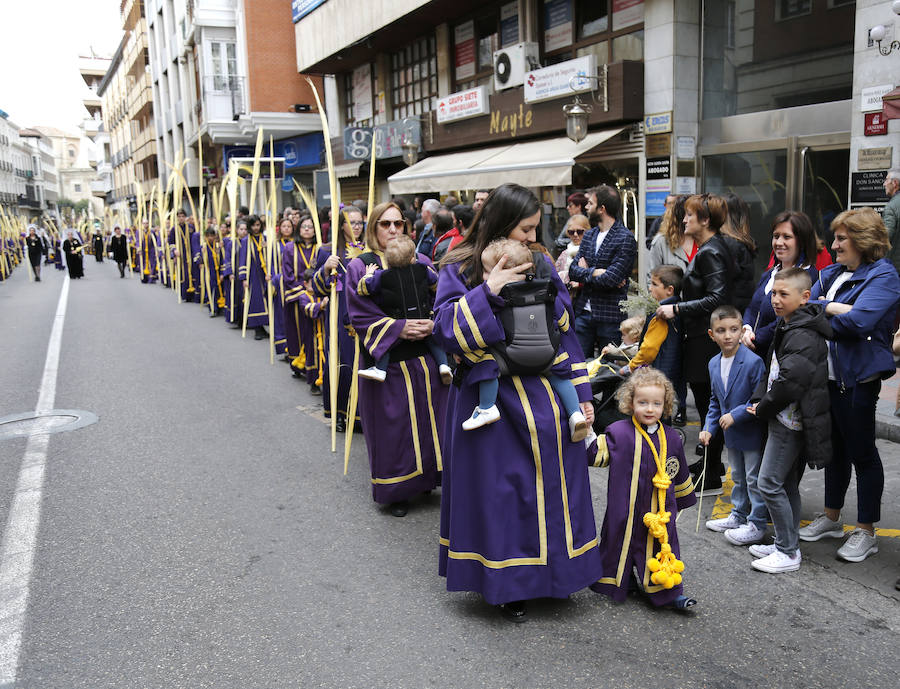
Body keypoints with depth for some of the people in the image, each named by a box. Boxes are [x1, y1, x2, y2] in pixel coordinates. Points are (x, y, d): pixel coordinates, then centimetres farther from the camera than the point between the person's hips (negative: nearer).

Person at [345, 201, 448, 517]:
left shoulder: (421, 263, 8)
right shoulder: (360, 267, -2)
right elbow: (360, 315, -9)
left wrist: (432, 324, -13)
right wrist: (399, 328, -20)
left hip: (425, 357, 4)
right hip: (386, 361, -3)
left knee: (428, 420, 10)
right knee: (393, 427, 3)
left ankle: (425, 478, 29)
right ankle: (395, 491, 19)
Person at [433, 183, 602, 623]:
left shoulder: (542, 266, 8)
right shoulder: (460, 270, -3)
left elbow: (565, 332, 10)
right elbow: (446, 330, -14)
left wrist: (581, 394, 8)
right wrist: (488, 290, -22)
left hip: (548, 400, 4)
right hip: (493, 402, -4)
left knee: (550, 483, 11)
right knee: (502, 490, 3)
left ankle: (548, 573, 31)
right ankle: (507, 584, 22)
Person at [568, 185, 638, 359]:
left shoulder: (626, 238, -11)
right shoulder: (589, 236, 11)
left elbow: (612, 278, -20)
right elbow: (573, 271, 3)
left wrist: (585, 273, -5)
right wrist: (596, 272, -14)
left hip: (610, 316, -6)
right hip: (583, 312, 6)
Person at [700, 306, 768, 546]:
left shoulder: (753, 362, -21)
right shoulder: (714, 364, 3)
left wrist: (735, 415, -23)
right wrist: (709, 427, 5)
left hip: (752, 433, -7)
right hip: (732, 435, 7)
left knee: (754, 479, 3)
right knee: (738, 477, 22)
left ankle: (757, 525, 16)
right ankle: (738, 516, 37)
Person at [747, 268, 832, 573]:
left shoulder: (803, 335, -19)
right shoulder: (787, 327, 13)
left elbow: (791, 380, -27)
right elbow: (772, 371, 19)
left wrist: (763, 408, -14)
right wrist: (758, 399, 5)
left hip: (790, 421, -10)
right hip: (786, 420, 10)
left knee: (770, 483, -6)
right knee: (787, 484, 16)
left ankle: (788, 553, 4)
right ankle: (786, 544, 27)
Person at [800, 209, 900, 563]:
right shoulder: (832, 273, 13)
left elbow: (858, 321, -23)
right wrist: (834, 308, -12)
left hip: (857, 377, -7)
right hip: (827, 374, 7)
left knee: (861, 453, 3)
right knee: (835, 447, 18)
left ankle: (866, 532, 17)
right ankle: (831, 518, 32)